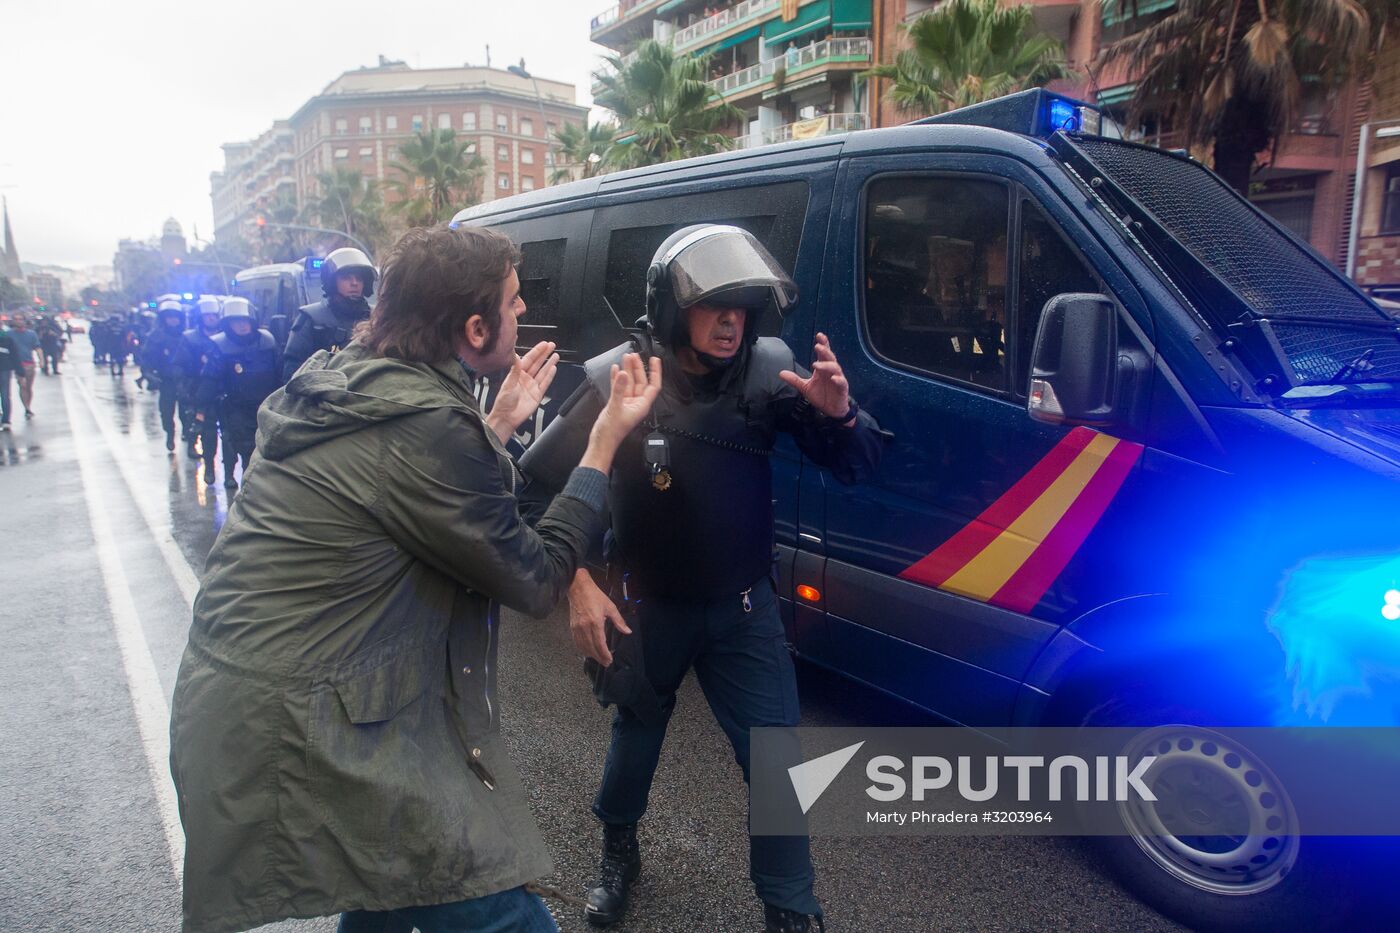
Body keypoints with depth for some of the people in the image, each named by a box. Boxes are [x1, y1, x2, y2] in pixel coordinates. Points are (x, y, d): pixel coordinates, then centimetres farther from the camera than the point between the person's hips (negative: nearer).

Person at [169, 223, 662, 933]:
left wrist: (500, 422, 18)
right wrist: (607, 437, -6)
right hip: (292, 733, -10)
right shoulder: (426, 425, -23)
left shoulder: (339, 380, 6)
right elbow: (536, 582, -12)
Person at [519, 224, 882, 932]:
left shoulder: (770, 369, -15)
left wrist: (837, 412, -32)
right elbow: (538, 484, -11)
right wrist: (577, 586, -16)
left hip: (743, 607, 1)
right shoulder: (616, 380, -19)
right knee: (637, 734, 23)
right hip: (645, 605, 0)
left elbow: (854, 468, -11)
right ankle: (618, 852, 54)